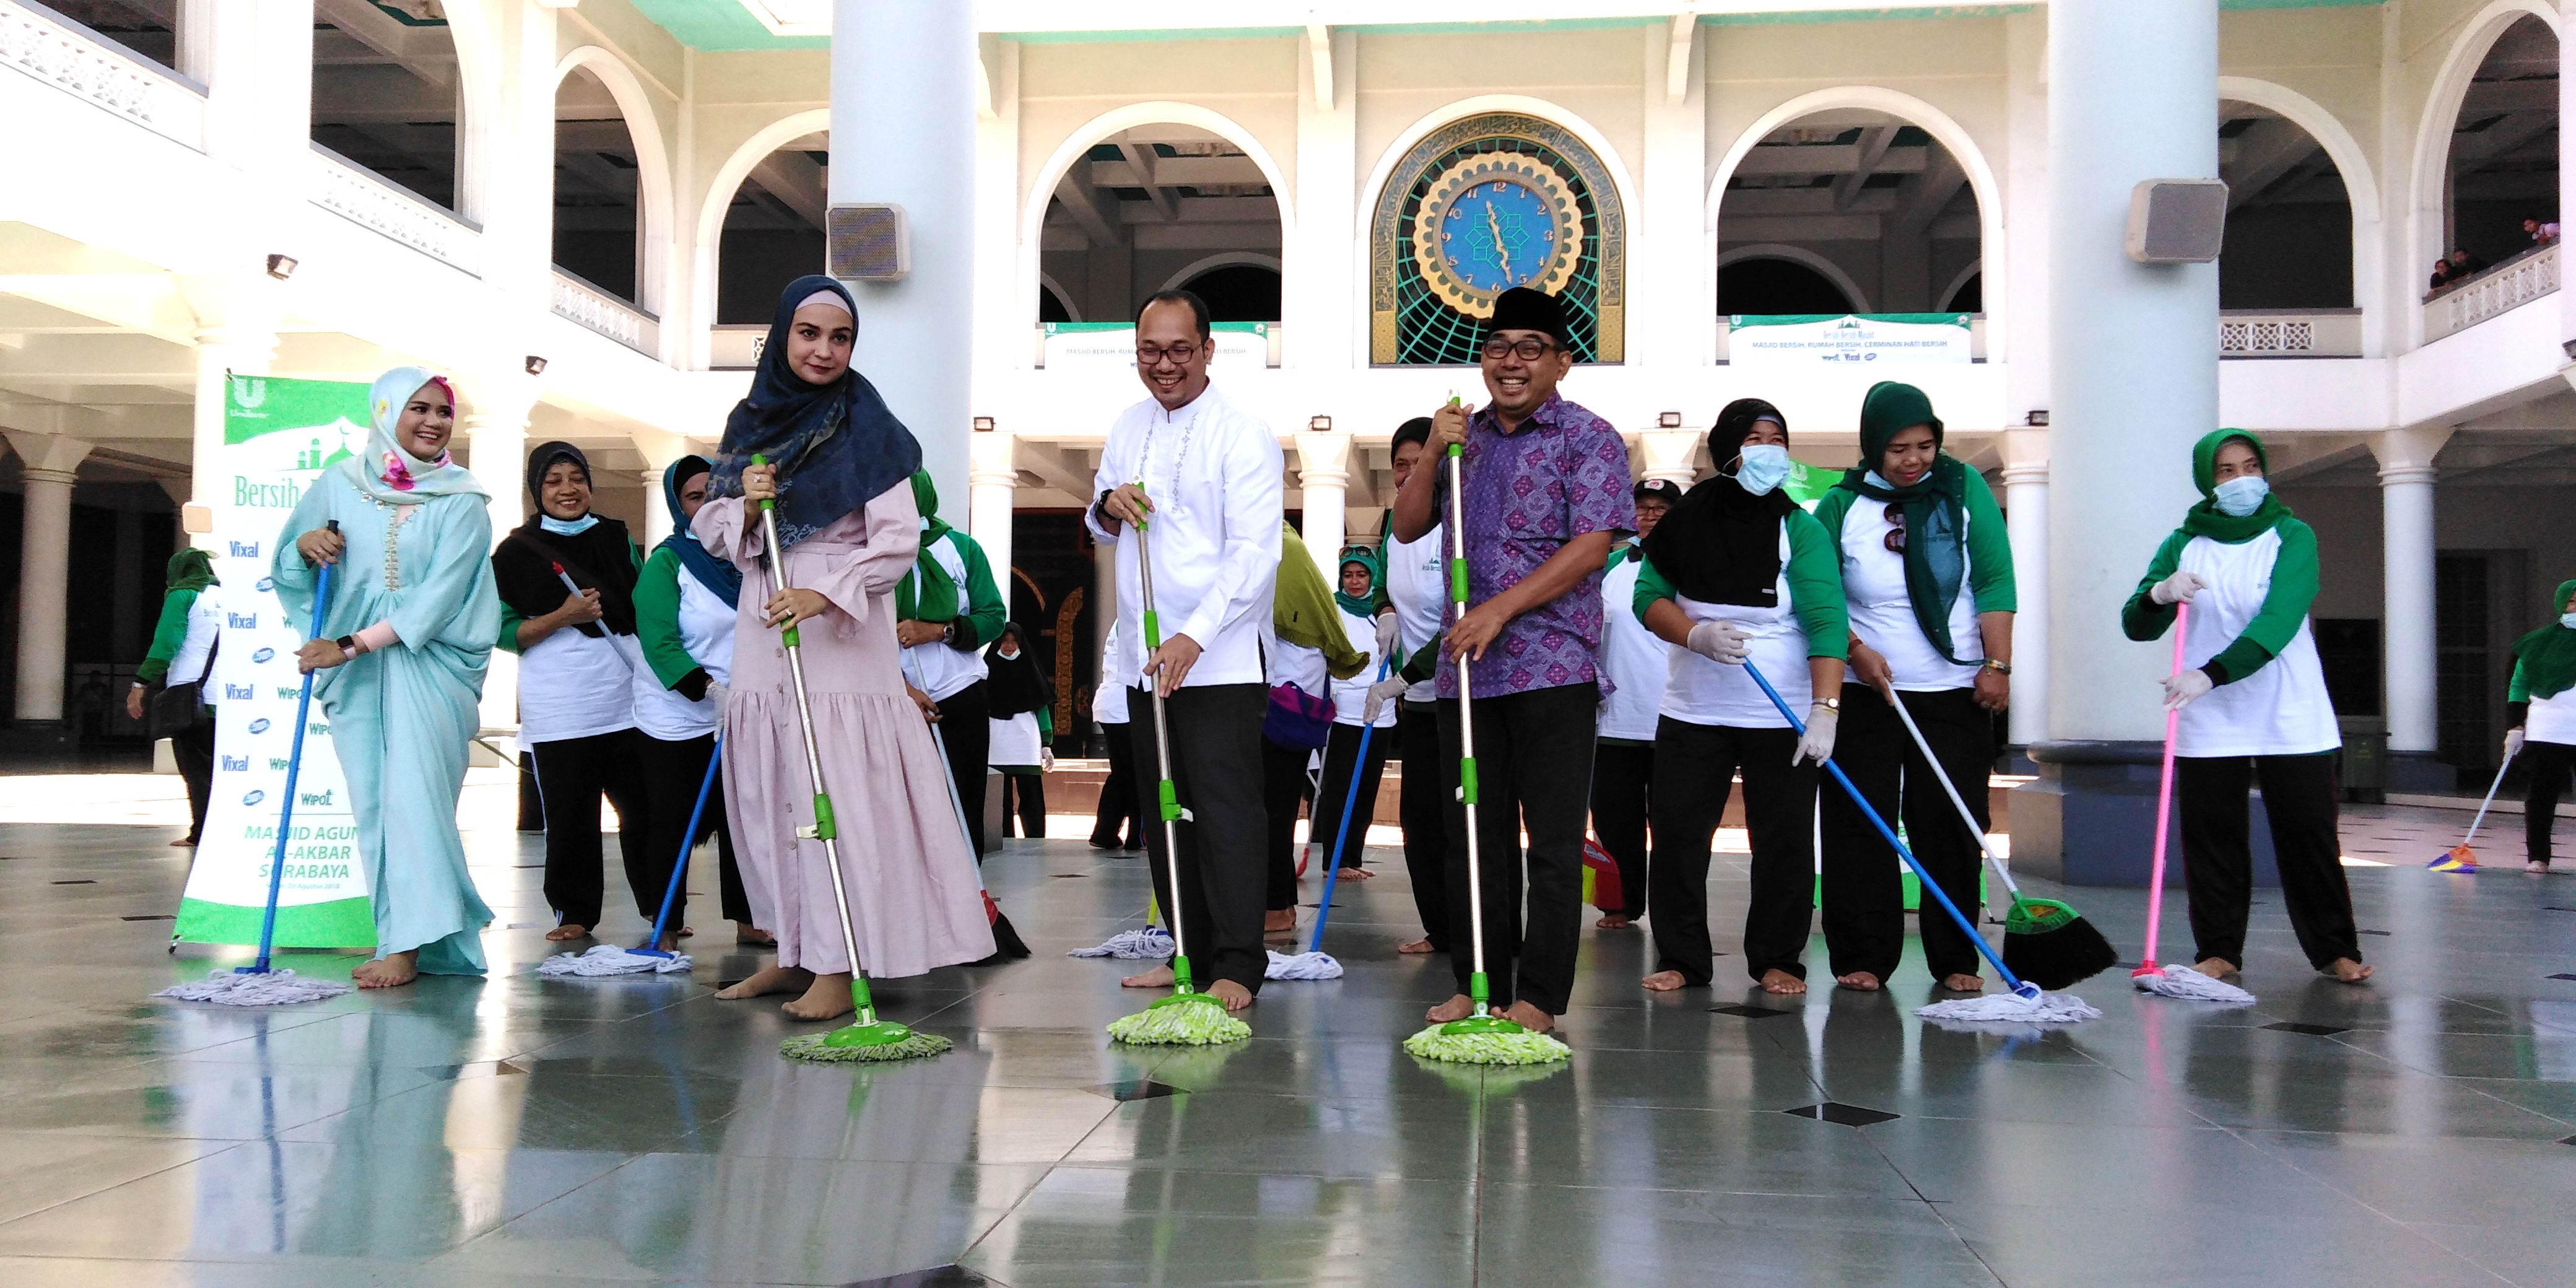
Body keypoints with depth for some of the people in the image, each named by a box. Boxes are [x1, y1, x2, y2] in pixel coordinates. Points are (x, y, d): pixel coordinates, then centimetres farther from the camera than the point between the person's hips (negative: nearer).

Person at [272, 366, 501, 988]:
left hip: (429, 664, -3)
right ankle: (405, 944, 7)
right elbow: (288, 571, 17)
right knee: (373, 808, 2)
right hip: (354, 673, 3)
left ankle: (409, 946, -13)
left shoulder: (463, 500, 0)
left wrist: (354, 643, -16)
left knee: (413, 799, -13)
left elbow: (440, 593, -10)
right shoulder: (339, 484, 9)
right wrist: (304, 546, -8)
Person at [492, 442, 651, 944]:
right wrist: (562, 617, -14)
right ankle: (574, 913, 10)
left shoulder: (617, 537, 14)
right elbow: (502, 631, -1)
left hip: (627, 693, 3)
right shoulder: (516, 552, 3)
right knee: (569, 814, -1)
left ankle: (662, 908, 13)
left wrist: (658, 673, 12)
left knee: (645, 806, 3)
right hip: (559, 705, -3)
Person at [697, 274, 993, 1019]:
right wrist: (746, 505, -7)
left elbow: (897, 540, -10)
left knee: (838, 794, -8)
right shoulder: (750, 421, 12)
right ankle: (794, 950, 18)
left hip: (843, 630, -6)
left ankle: (837, 965, -5)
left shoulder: (866, 425, -4)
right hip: (762, 629, 6)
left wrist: (825, 594, -22)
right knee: (766, 790, 8)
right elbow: (714, 531, 14)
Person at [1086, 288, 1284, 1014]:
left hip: (1219, 659, -7)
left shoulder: (1244, 437, -9)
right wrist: (1108, 507, -2)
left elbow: (1254, 553, -17)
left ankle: (1238, 966, -4)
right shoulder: (1128, 429, 14)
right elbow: (1100, 530, 23)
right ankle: (1190, 953, 20)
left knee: (1225, 809, -8)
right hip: (1142, 655, 7)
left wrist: (1194, 637, -26)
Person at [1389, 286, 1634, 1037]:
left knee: (1552, 838, -2)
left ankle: (1539, 996, 5)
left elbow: (1591, 546, -12)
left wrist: (1499, 610, -18)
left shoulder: (1589, 439, -2)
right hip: (1464, 665, 6)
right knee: (1472, 833, 10)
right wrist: (1432, 453, -3)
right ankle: (1478, 983, 20)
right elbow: (1407, 528, 14)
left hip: (1553, 666, -5)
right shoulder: (1464, 435, 16)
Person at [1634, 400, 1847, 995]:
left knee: (1784, 843, 3)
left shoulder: (1800, 528, -6)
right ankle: (1681, 958, 15)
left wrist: (1824, 710, -26)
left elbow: (1827, 620, -15)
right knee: (1677, 836, 3)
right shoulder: (1687, 520, 3)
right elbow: (1648, 596, 3)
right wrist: (1695, 635, -17)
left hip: (1783, 717, -2)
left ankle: (1778, 960, 19)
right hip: (1692, 711, 2)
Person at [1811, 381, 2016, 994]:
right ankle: (1861, 956, 8)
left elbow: (1995, 580, -2)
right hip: (1863, 691, 0)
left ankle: (1956, 959, 12)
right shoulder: (1842, 504, 0)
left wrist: (1997, 665, -9)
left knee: (1950, 825, 2)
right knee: (1859, 824, 0)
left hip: (1955, 692, 0)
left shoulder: (1965, 488, 1)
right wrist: (1857, 651, -12)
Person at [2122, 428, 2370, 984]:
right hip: (2209, 724, 2)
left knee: (2309, 834, 2)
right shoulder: (2184, 545, 6)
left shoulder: (2292, 536, -1)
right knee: (2211, 837, 1)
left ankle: (2336, 949, 14)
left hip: (2291, 719, -1)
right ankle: (2219, 950, 10)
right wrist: (2158, 594, -24)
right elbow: (2136, 626, -1)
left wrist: (2212, 673, -30)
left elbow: (2279, 619, -17)